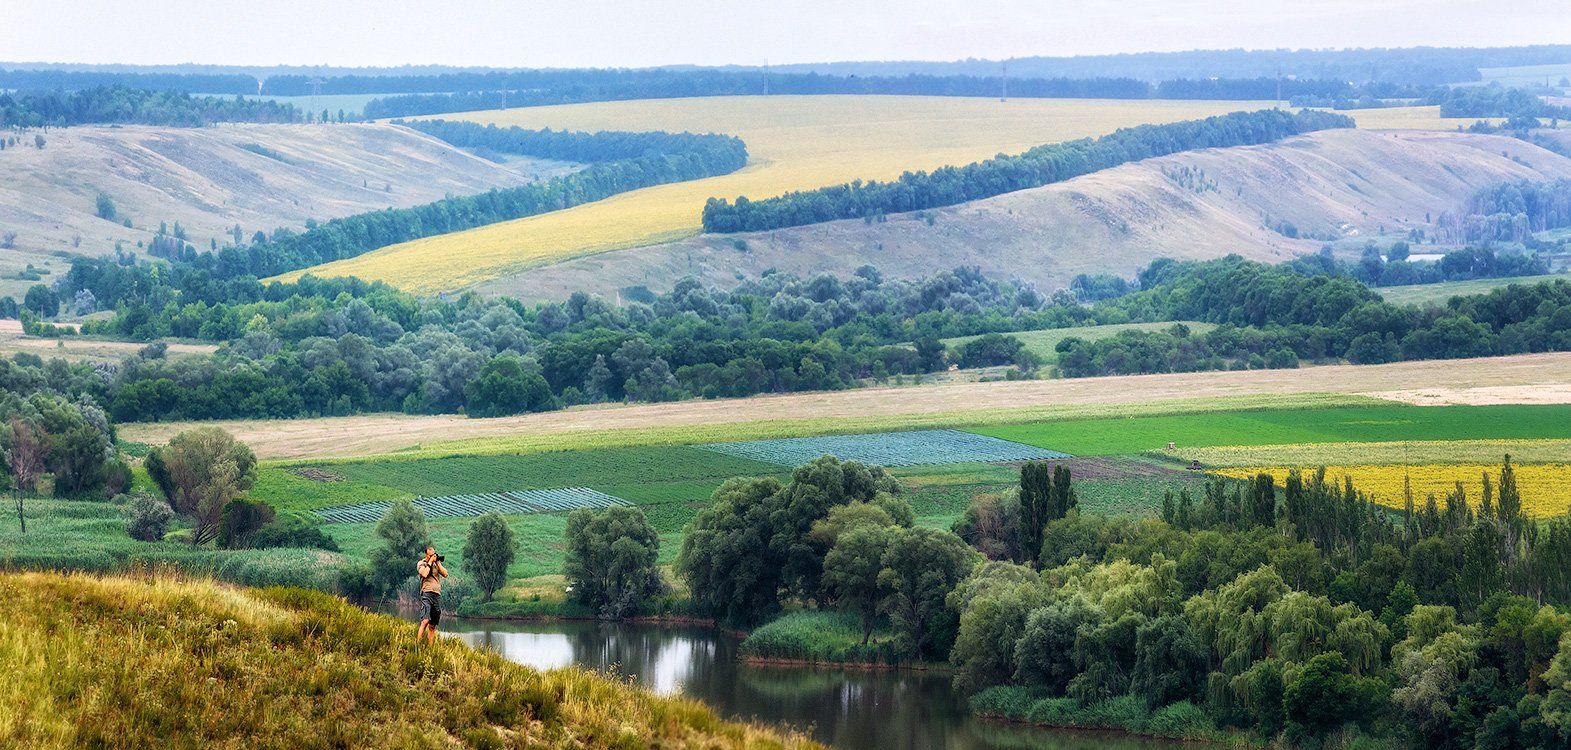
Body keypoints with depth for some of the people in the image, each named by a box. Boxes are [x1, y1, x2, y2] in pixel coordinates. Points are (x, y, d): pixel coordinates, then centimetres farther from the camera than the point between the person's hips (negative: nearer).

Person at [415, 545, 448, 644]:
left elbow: (445, 574, 9)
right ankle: (417, 644, -24)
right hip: (427, 593, -6)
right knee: (425, 621, -21)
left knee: (432, 625, 3)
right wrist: (430, 561, -4)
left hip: (437, 595, 6)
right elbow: (424, 574, -14)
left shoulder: (437, 563, 20)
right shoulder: (421, 563, 5)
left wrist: (438, 562, 5)